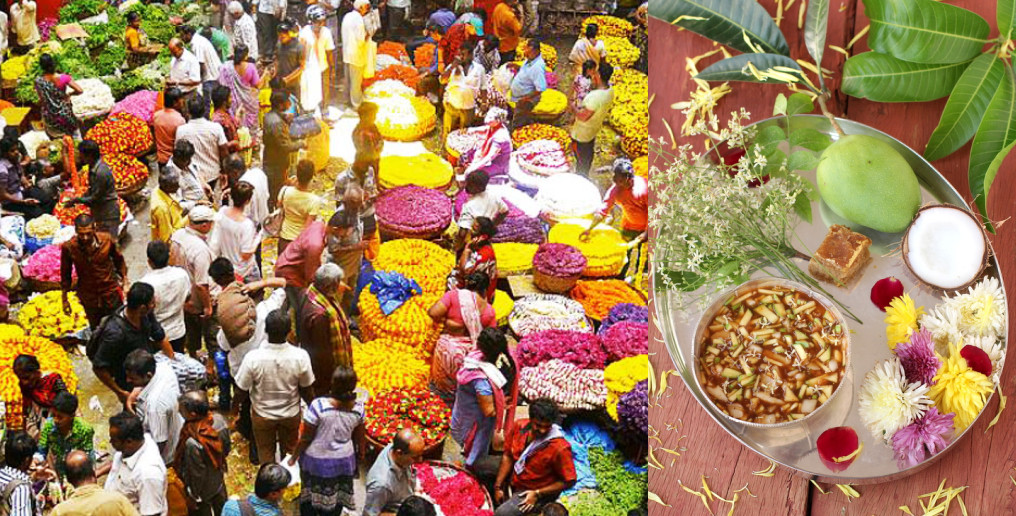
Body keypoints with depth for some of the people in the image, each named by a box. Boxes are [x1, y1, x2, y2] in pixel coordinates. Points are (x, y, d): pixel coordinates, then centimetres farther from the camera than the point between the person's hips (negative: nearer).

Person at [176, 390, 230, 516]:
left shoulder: (192, 443, -43)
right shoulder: (219, 420, -25)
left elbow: (197, 475, -27)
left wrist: (193, 496, -10)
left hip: (203, 489, -5)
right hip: (219, 479, 5)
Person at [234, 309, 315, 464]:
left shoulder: (253, 358, -30)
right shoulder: (300, 356, -27)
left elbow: (242, 390, -17)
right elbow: (306, 390, -12)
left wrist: (236, 405, 5)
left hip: (262, 415, -1)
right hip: (291, 414, 1)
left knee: (266, 453, 24)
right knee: (290, 451, 27)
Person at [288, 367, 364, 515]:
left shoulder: (318, 405, -28)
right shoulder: (357, 409, -16)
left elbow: (306, 437, -19)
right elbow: (360, 438, -1)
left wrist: (294, 457, -3)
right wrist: (361, 455, 19)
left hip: (317, 459, -3)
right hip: (344, 461, 3)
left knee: (310, 497, 19)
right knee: (337, 498, 21)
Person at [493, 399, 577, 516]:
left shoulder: (559, 448, -30)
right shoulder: (519, 426, -14)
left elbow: (569, 481, -20)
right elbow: (508, 456, -2)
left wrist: (537, 494, -21)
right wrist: (498, 487, -5)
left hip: (539, 491, -7)